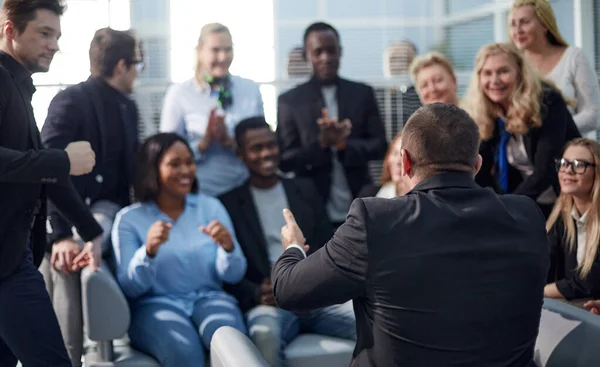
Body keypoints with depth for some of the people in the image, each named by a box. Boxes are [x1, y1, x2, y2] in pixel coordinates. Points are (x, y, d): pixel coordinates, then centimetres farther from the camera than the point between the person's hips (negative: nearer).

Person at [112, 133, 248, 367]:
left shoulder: (211, 207, 11)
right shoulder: (129, 218, 4)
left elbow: (233, 275, 6)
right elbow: (129, 288, -2)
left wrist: (229, 247, -17)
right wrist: (148, 251, -21)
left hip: (208, 298, 2)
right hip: (156, 304, -2)